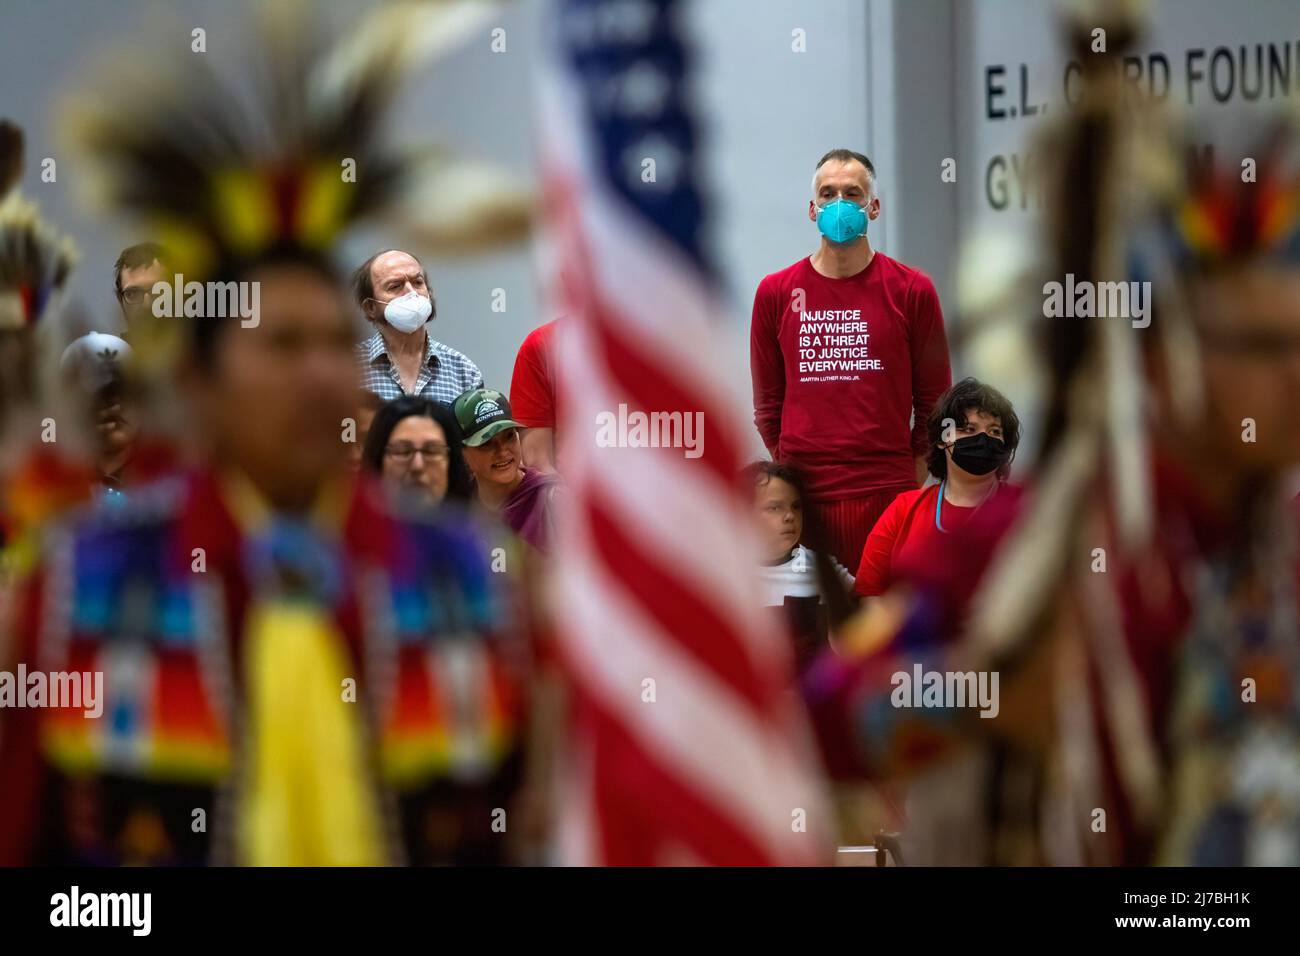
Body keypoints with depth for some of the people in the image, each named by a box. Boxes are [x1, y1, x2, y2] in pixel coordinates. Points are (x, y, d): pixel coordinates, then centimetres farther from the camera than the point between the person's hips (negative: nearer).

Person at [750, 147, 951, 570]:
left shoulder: (912, 290, 5)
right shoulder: (776, 293, 9)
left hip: (888, 493, -1)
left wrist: (913, 478, 4)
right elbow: (767, 404, 14)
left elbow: (933, 400, 9)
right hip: (803, 495, 1)